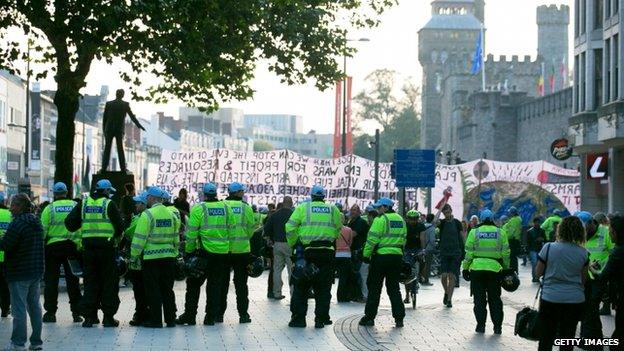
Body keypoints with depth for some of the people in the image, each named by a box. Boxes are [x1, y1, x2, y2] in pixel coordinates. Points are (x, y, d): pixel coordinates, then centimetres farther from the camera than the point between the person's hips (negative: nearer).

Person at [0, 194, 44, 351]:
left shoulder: (18, 223, -16)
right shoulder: (36, 223, 12)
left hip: (19, 273, -8)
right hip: (36, 272, 8)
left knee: (19, 309, -5)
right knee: (34, 306, 12)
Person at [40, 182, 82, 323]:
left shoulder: (50, 208, -5)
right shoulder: (75, 206, 1)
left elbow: (43, 230, -6)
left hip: (53, 247, -2)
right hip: (72, 247, 2)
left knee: (51, 280, 6)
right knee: (73, 280, 7)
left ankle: (50, 312, 6)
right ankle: (76, 312, 7)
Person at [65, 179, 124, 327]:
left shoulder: (84, 204, 7)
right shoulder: (109, 204, -4)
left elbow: (69, 222, 5)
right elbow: (120, 225, -5)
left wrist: (79, 230, 21)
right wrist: (117, 235, 15)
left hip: (88, 247, 4)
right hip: (106, 247, -4)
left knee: (90, 282, 10)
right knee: (109, 282, 4)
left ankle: (89, 316, 8)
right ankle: (108, 317, 4)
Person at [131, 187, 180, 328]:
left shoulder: (147, 214, -10)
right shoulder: (171, 214, 8)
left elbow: (139, 237, -12)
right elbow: (176, 237, 14)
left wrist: (134, 256, -4)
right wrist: (174, 253, 22)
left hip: (151, 257, -5)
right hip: (168, 257, 5)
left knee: (153, 290, 1)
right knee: (167, 289, 12)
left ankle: (155, 320, 2)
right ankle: (170, 319, 15)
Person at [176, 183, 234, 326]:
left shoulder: (198, 208, -7)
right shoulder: (226, 208, 6)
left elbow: (191, 232, -8)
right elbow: (231, 229, 8)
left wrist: (188, 251, 0)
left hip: (204, 251, -3)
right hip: (222, 252, 4)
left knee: (194, 284, 8)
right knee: (215, 285, 10)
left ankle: (189, 316, 8)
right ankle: (210, 317, 10)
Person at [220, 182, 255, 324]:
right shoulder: (246, 207, -4)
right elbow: (251, 228, 0)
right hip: (241, 250, -1)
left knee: (222, 283, 10)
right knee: (241, 283, 7)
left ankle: (219, 313, 11)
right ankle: (243, 314, 6)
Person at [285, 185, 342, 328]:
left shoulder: (303, 208, 2)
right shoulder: (333, 210, 8)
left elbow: (290, 228, -2)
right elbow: (338, 230, 10)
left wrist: (292, 244, 10)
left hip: (307, 251, -1)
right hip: (327, 251, 1)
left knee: (301, 287, 6)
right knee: (323, 288, 8)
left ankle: (298, 318, 5)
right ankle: (321, 319, 7)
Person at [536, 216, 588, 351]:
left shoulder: (549, 248, -10)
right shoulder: (583, 253, -4)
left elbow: (538, 273, 0)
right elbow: (583, 279, 6)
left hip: (550, 298, -1)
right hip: (575, 300, 1)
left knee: (546, 339, 9)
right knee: (567, 338, 9)